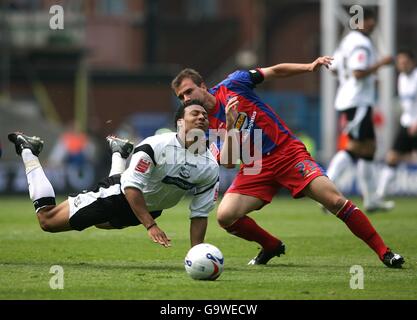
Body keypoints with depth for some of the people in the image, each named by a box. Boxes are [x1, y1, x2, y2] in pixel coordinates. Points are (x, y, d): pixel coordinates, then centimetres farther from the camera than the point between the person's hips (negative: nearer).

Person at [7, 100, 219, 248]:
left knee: (102, 222, 38)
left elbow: (199, 214, -10)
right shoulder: (156, 146, -32)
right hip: (118, 194, -6)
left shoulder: (210, 168, -17)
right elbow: (131, 186, -32)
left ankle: (119, 153, 53)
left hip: (149, 208, 6)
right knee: (47, 220, 2)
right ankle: (28, 151, 20)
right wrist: (150, 226, -39)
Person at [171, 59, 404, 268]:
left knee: (336, 201, -18)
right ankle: (272, 246, 10)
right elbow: (228, 163, -11)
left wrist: (309, 67, -10)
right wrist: (231, 127, -23)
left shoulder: (232, 85, -3)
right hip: (256, 168, 3)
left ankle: (384, 252, -10)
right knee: (225, 216, -17)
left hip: (288, 152, -3)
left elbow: (275, 71, 5)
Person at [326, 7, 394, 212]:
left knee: (369, 147, 12)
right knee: (353, 148, -12)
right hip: (357, 102, -11)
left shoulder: (348, 40, 15)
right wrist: (380, 64, -15)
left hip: (348, 101, 11)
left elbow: (334, 68, 20)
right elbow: (359, 73, -24)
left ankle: (371, 199, 14)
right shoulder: (361, 44, -15)